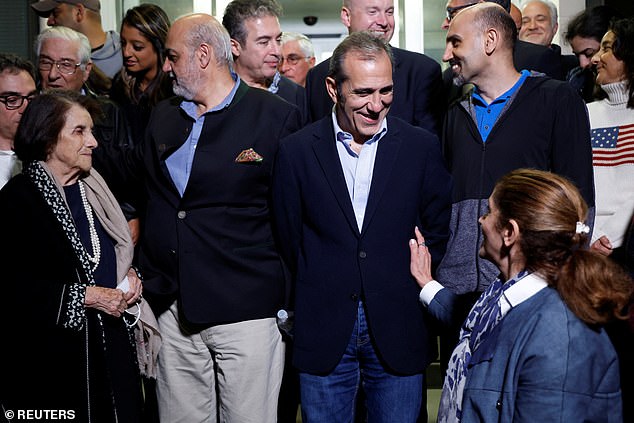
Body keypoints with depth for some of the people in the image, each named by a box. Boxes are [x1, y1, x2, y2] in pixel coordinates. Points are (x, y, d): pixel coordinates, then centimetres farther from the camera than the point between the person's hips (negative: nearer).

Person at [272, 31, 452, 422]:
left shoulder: (422, 147, 1)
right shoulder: (296, 151, 0)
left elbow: (439, 231, 6)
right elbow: (288, 239, 6)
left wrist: (418, 290, 1)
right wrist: (312, 299, 6)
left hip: (399, 332, 0)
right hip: (323, 332, 0)